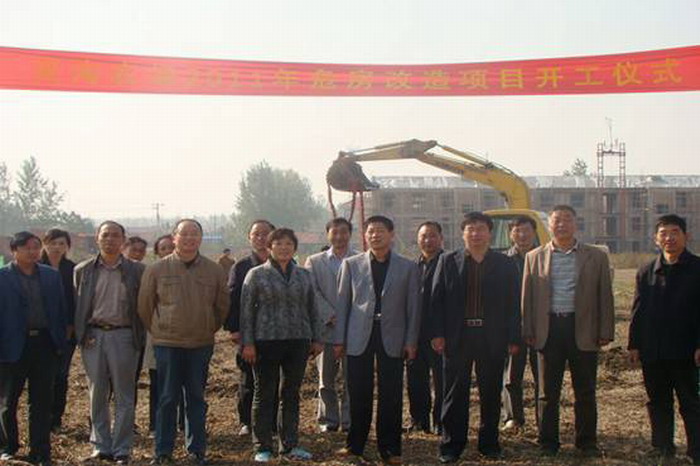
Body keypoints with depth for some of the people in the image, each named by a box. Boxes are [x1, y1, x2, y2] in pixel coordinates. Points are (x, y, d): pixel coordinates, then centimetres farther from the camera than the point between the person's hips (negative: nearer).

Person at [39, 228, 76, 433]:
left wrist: (71, 326, -3)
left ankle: (56, 419, 12)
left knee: (61, 375, 1)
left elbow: (78, 300, 4)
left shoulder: (73, 270, 5)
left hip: (66, 331, 1)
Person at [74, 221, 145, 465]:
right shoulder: (83, 270, 7)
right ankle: (101, 446, 19)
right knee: (97, 395, 8)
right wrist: (79, 333, 3)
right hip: (93, 336, 2)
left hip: (123, 336, -2)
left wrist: (140, 336, 0)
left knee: (124, 397, 2)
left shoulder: (136, 270, 2)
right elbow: (76, 305, 10)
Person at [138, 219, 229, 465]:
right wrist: (158, 330, 11)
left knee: (196, 399, 9)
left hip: (201, 345, 2)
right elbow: (144, 306, 7)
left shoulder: (214, 271, 2)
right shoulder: (157, 269, -2)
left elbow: (222, 306, 13)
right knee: (167, 399, 4)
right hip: (167, 344, -1)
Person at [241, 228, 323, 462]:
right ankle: (263, 447, 12)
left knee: (292, 394, 9)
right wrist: (247, 343, -7)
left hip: (298, 341, 3)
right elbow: (246, 310, -1)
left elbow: (312, 309, 14)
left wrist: (317, 339, 9)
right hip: (266, 341, -3)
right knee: (265, 394, 3)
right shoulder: (256, 274, 1)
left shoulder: (304, 275, 11)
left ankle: (290, 445, 18)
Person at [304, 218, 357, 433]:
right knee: (326, 379, 6)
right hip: (325, 328, 1)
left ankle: (349, 420, 10)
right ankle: (328, 420, 17)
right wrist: (331, 317, -11)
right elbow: (313, 293, 0)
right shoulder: (315, 261, 10)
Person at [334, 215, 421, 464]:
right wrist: (339, 339, 2)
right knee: (359, 395, 4)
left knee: (391, 396, 2)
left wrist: (411, 341, -1)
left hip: (392, 338, 0)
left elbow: (413, 306, 5)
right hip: (359, 338, 0)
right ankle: (355, 444, 17)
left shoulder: (407, 267, 6)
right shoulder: (351, 264, 7)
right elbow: (343, 303, 7)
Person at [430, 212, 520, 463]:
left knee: (491, 393, 8)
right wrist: (438, 334, -5)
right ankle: (451, 445, 13)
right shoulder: (448, 261, 5)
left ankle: (489, 443, 21)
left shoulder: (505, 264, 6)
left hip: (493, 338, 1)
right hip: (457, 337, 0)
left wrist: (513, 338, -1)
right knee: (455, 393, 4)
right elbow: (437, 299, 2)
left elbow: (513, 304, 4)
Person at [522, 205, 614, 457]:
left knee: (585, 391, 7)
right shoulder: (534, 257, 8)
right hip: (549, 329, 0)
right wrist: (529, 331, 0)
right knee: (548, 391, 6)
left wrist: (605, 331, -2)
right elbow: (527, 297, 7)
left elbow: (605, 296, 5)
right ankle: (548, 442, 17)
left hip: (583, 330, 0)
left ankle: (587, 442, 19)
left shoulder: (596, 257, 6)